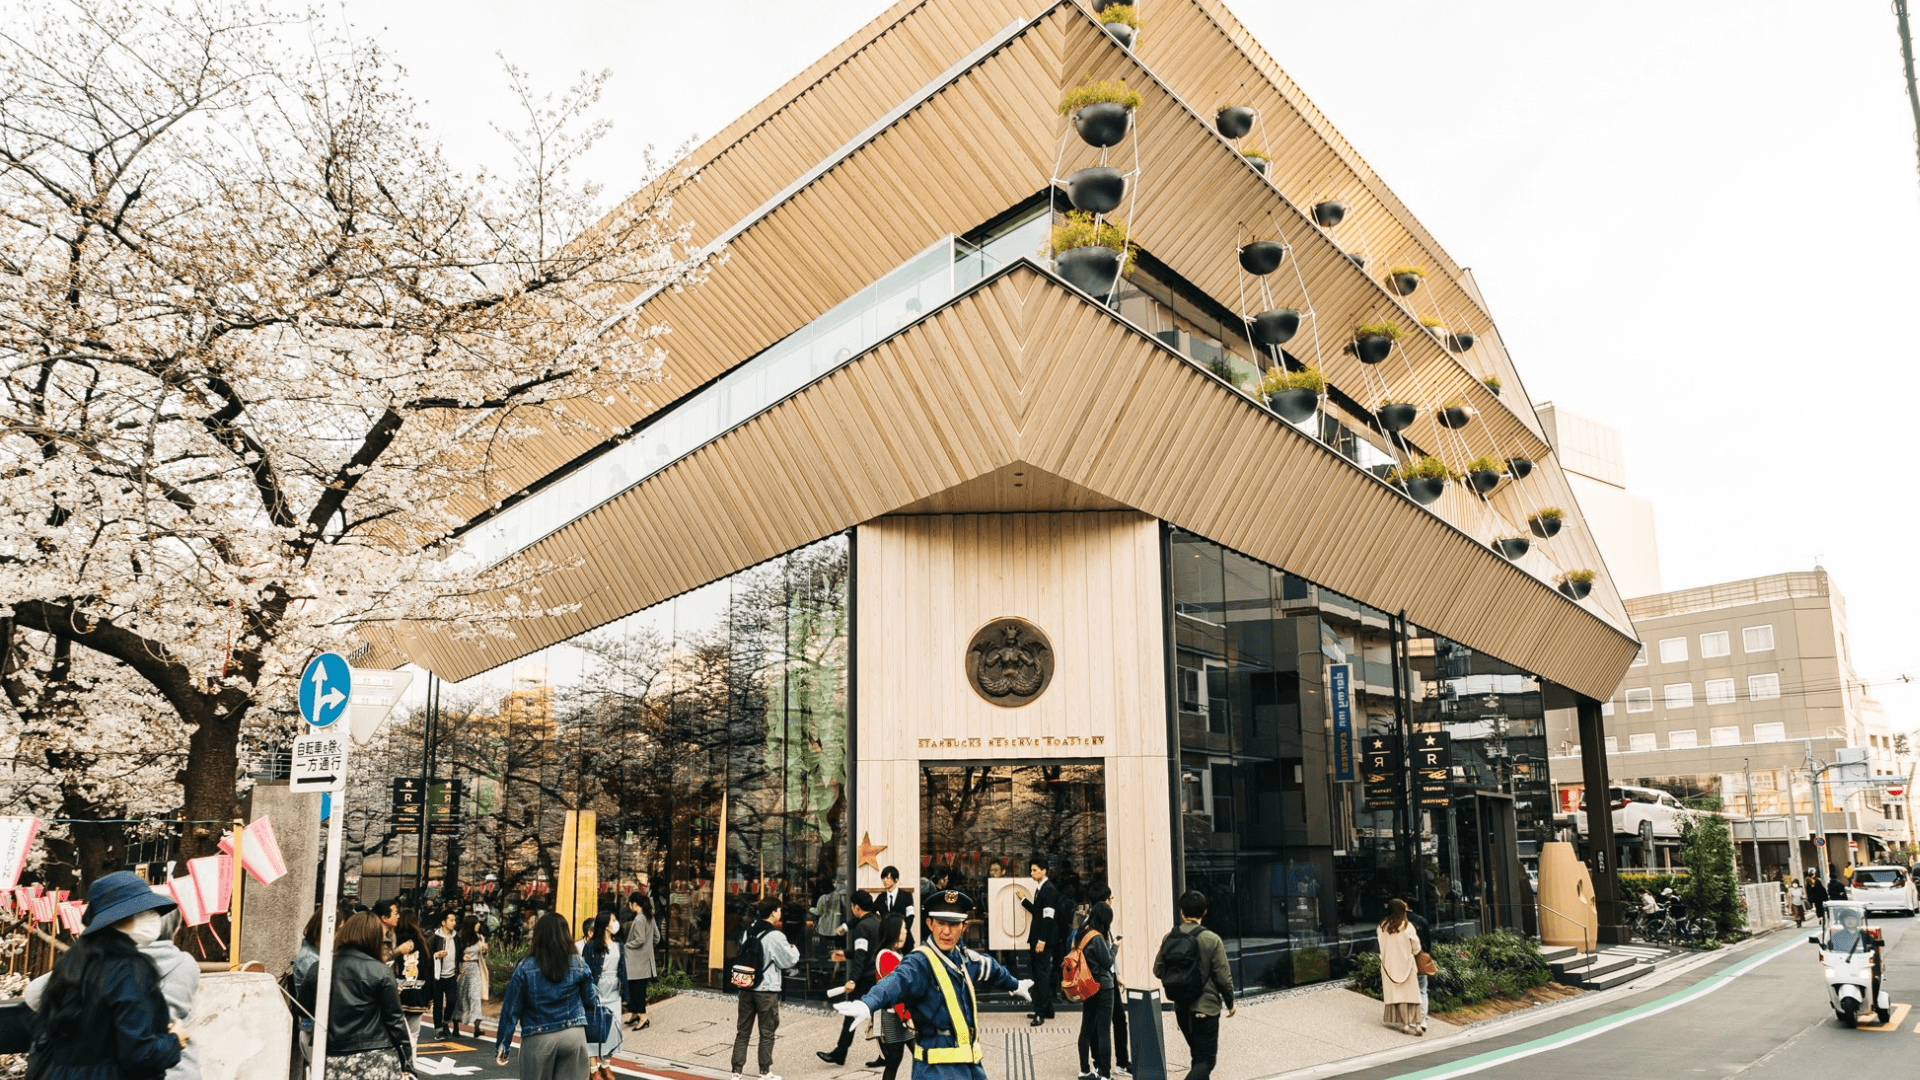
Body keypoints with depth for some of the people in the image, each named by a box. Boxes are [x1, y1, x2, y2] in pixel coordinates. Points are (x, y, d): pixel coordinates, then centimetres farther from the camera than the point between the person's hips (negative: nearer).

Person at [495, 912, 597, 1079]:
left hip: (538, 1040, -1)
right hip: (574, 1037, 1)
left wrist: (502, 1045, 4)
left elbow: (511, 1009, -3)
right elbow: (590, 1001, 8)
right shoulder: (579, 965, -1)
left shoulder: (525, 968, -6)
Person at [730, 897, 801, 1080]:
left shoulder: (747, 931, 2)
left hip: (746, 988, 5)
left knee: (742, 1031, 11)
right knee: (767, 1033, 8)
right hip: (766, 990, -5)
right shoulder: (775, 936, -17)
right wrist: (794, 950, 11)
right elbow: (789, 960, -9)